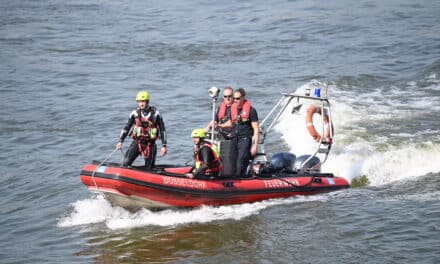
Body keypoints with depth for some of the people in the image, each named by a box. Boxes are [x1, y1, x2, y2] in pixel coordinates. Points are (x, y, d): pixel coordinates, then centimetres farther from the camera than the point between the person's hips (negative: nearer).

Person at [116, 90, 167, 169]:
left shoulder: (155, 114, -5)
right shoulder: (135, 113, -1)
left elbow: (162, 130, 1)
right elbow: (126, 128, 4)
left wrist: (164, 146, -3)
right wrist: (120, 141, -4)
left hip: (150, 144, -1)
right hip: (137, 142, 1)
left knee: (149, 169, 3)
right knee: (125, 163, -15)